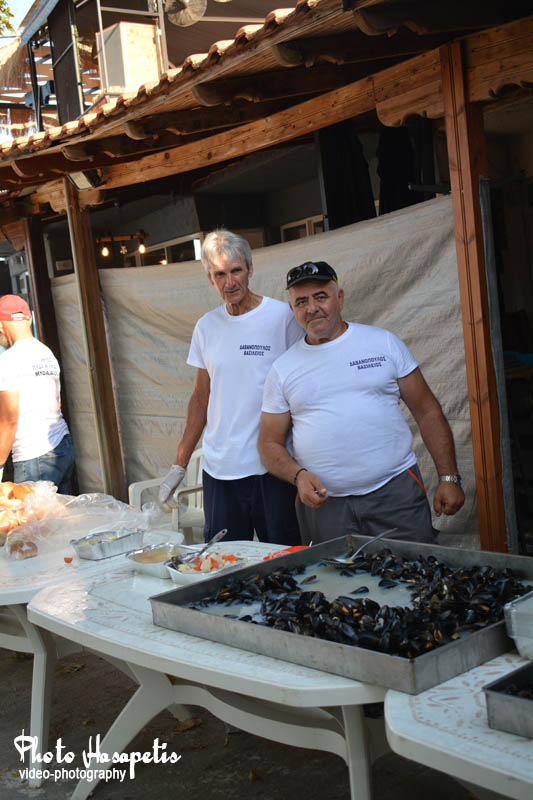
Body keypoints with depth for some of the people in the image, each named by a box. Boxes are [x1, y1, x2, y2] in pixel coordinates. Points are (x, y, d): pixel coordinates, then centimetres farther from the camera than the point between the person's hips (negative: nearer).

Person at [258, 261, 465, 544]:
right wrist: (298, 476, -11)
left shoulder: (383, 343, 5)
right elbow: (270, 443, 9)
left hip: (396, 493, 0)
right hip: (324, 504, 1)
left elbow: (427, 413, 6)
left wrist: (449, 478, -1)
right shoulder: (283, 369, 7)